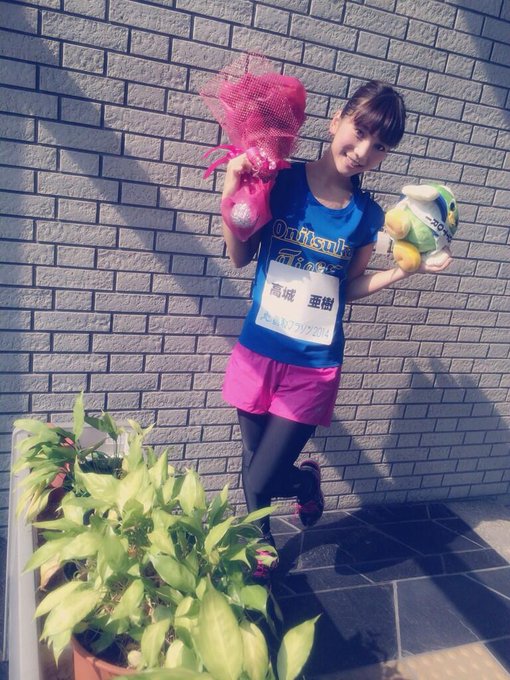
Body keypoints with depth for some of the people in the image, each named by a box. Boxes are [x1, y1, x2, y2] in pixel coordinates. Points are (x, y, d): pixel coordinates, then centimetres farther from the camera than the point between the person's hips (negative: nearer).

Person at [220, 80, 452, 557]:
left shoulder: (366, 215, -4)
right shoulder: (281, 181, -8)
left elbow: (349, 287, 6)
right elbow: (240, 258, -1)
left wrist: (402, 270, -6)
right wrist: (231, 200, -14)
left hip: (314, 368, -1)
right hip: (258, 353, 1)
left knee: (262, 483, 2)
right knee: (253, 461, 20)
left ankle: (307, 481, 39)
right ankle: (260, 544, 50)